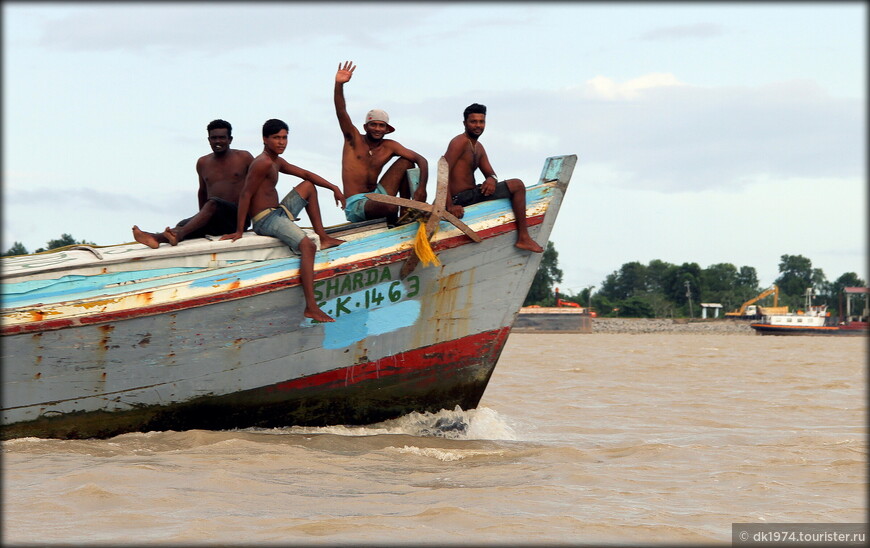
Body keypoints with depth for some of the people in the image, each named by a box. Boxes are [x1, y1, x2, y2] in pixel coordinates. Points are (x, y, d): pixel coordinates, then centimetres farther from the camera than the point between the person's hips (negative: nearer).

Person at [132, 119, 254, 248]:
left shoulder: (244, 158, 6)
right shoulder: (203, 163, 18)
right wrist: (202, 218, 26)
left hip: (237, 217, -4)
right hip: (214, 222, 4)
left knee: (213, 203, -35)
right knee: (184, 224, -27)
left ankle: (179, 233, -55)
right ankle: (155, 238, -57)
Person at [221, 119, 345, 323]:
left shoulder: (277, 162, 15)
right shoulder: (263, 163, -17)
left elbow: (304, 174, 23)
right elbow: (246, 194, -19)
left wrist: (334, 188, 15)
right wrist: (239, 231, -21)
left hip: (279, 213, 11)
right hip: (266, 220, -11)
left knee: (308, 186, 24)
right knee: (307, 246, -29)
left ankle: (323, 237, 21)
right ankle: (311, 308, -39)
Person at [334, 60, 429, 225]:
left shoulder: (389, 147, 6)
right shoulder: (354, 139, -1)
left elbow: (421, 160, 0)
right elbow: (341, 112, -15)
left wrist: (422, 187, -18)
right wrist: (339, 84, -31)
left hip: (377, 196, 5)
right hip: (355, 205, -5)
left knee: (405, 162, -2)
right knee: (390, 207, -36)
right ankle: (392, 219, 3)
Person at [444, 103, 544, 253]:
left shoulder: (479, 148, 17)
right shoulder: (460, 142, -13)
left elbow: (490, 173, 18)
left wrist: (491, 179, -10)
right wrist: (449, 205, -31)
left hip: (470, 196, 11)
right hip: (461, 199, -11)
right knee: (517, 185, -12)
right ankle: (523, 238, -13)